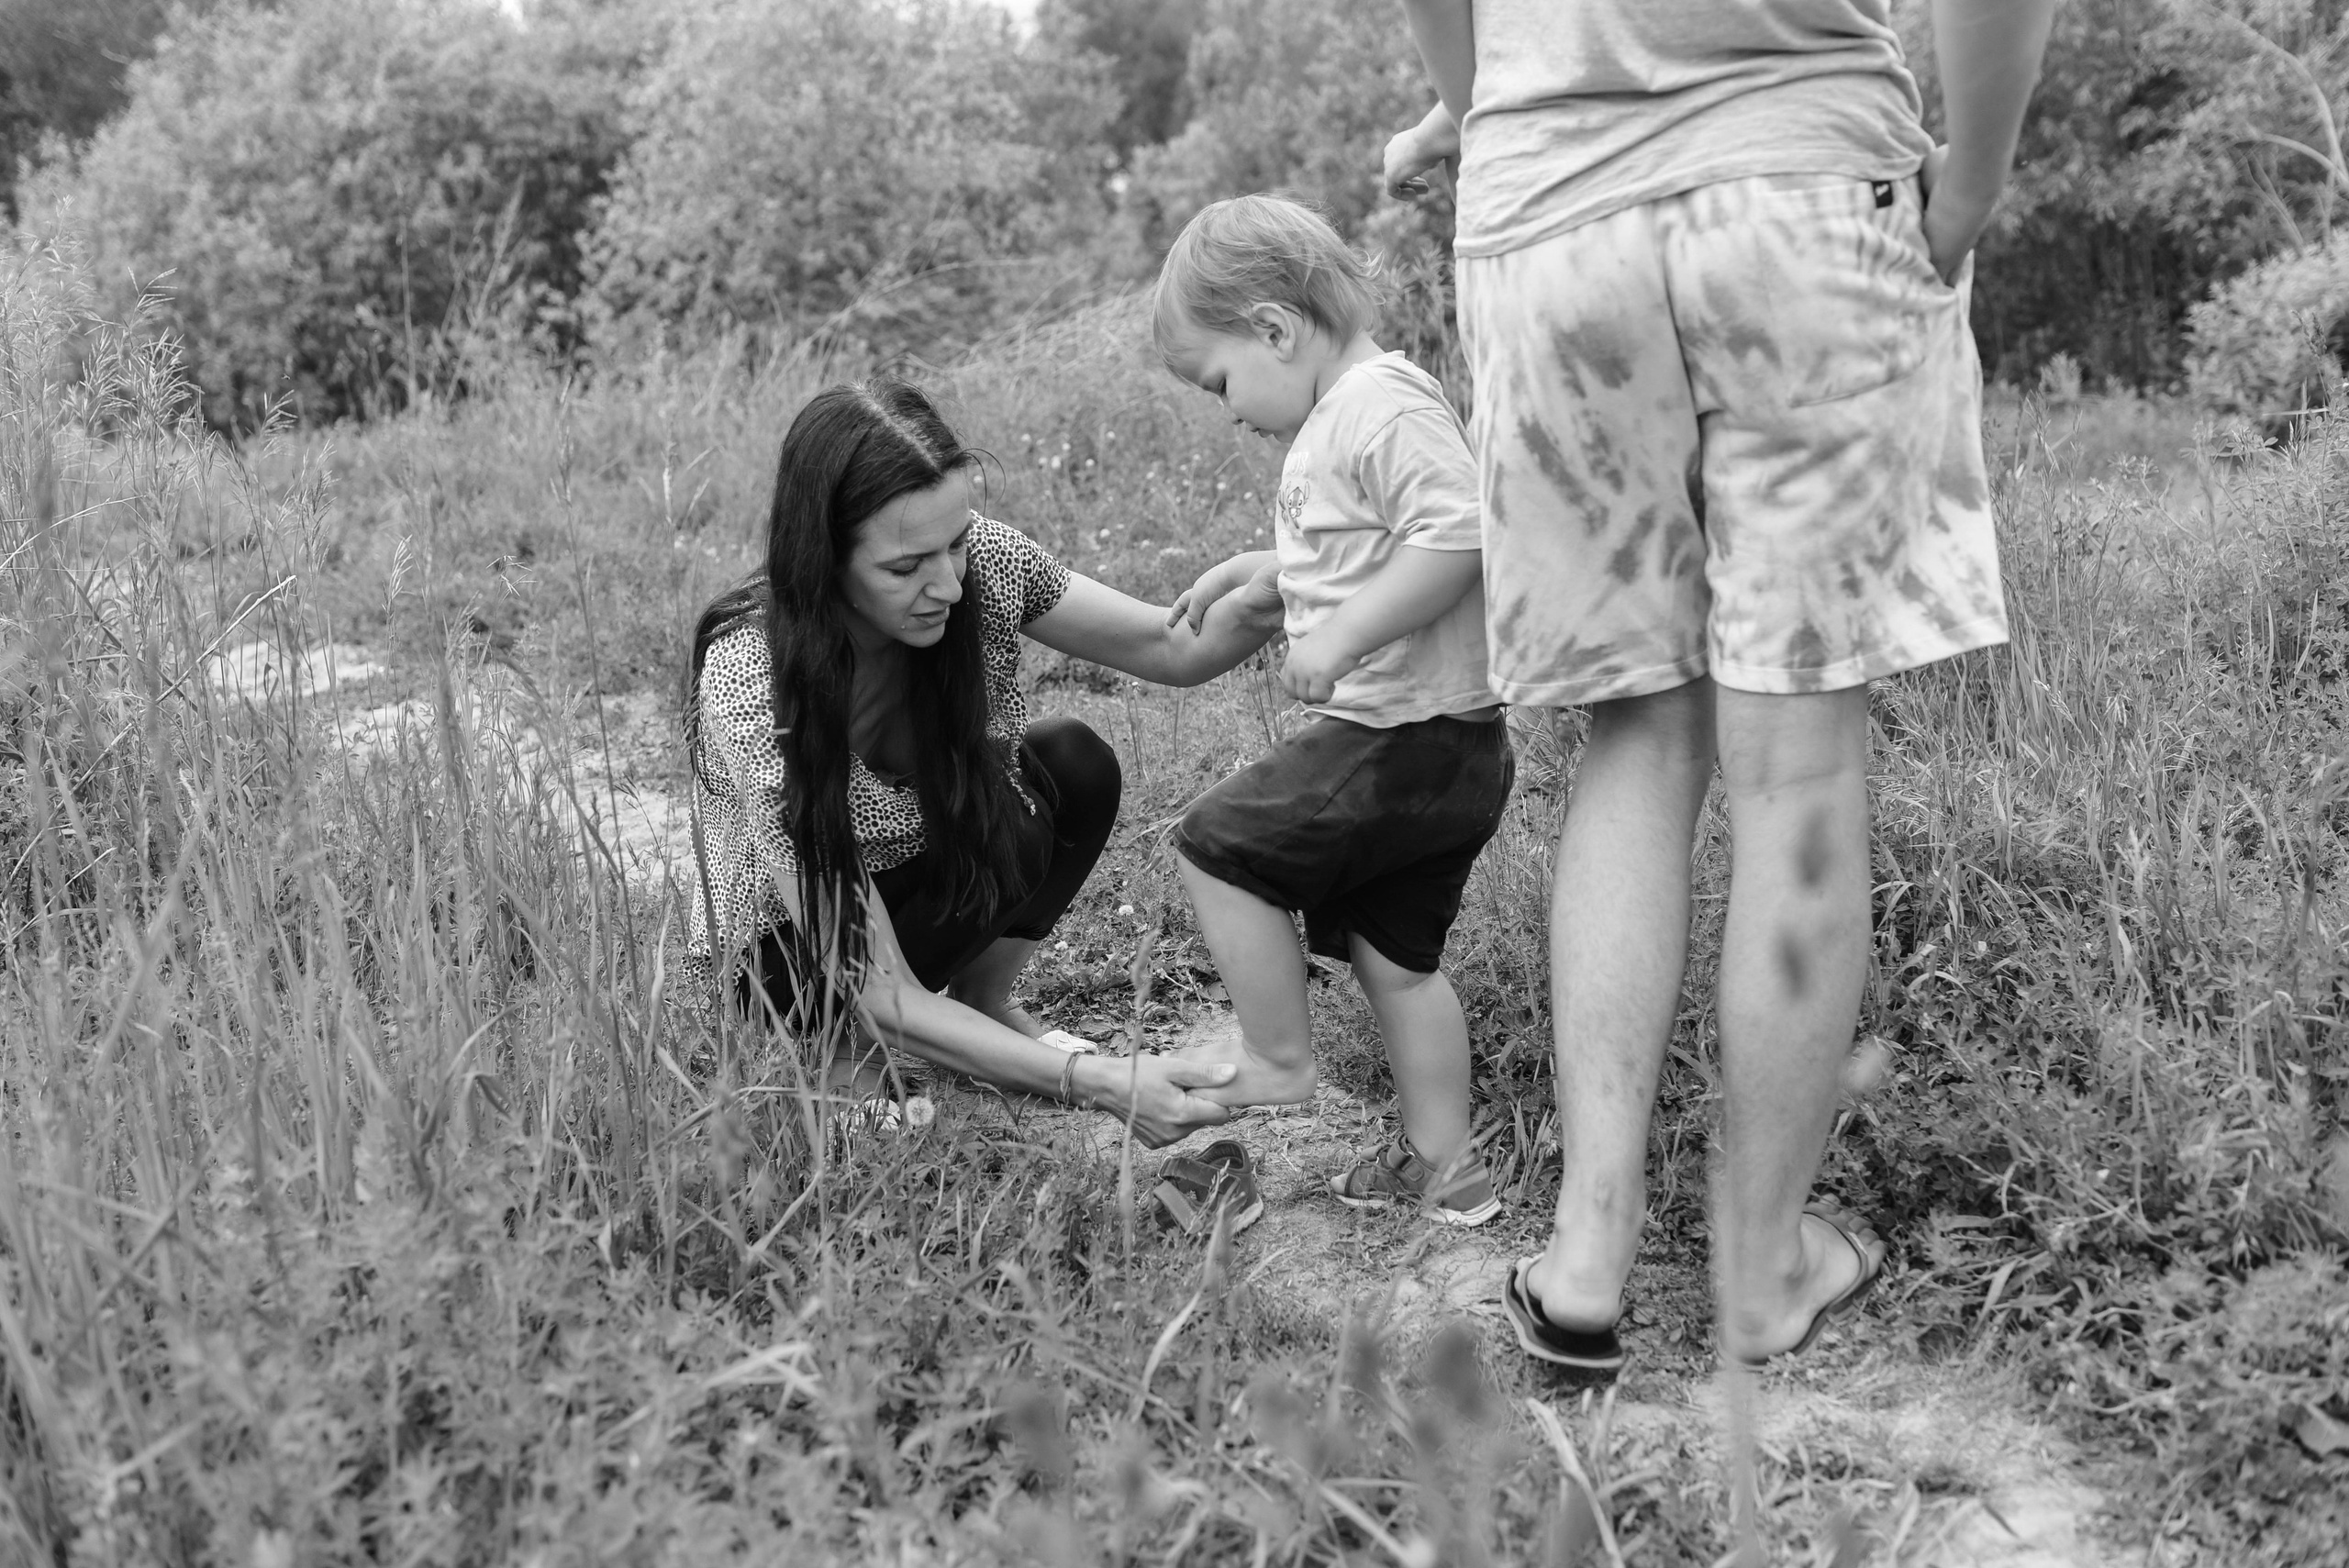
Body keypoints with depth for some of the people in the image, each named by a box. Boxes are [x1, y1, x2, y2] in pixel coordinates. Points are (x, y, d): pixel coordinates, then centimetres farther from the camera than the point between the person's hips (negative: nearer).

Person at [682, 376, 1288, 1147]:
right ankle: (836, 1048, -7)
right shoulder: (750, 686, -38)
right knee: (1010, 831, -29)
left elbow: (1178, 649, -12)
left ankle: (984, 1000, 1)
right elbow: (879, 994, -37)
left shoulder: (979, 562, -23)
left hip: (921, 878, 6)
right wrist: (1100, 1084, -45)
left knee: (1075, 765, -19)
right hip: (785, 944, -6)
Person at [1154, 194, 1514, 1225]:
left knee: (1217, 845, -1)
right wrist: (1253, 570, 22)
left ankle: (1276, 1060, 10)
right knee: (1395, 954, 15)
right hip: (1450, 753, 10)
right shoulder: (1346, 415, 16)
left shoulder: (1383, 405, -16)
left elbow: (1458, 537, -27)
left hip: (1403, 741, -10)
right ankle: (1443, 1162, 24)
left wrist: (1339, 637, -24)